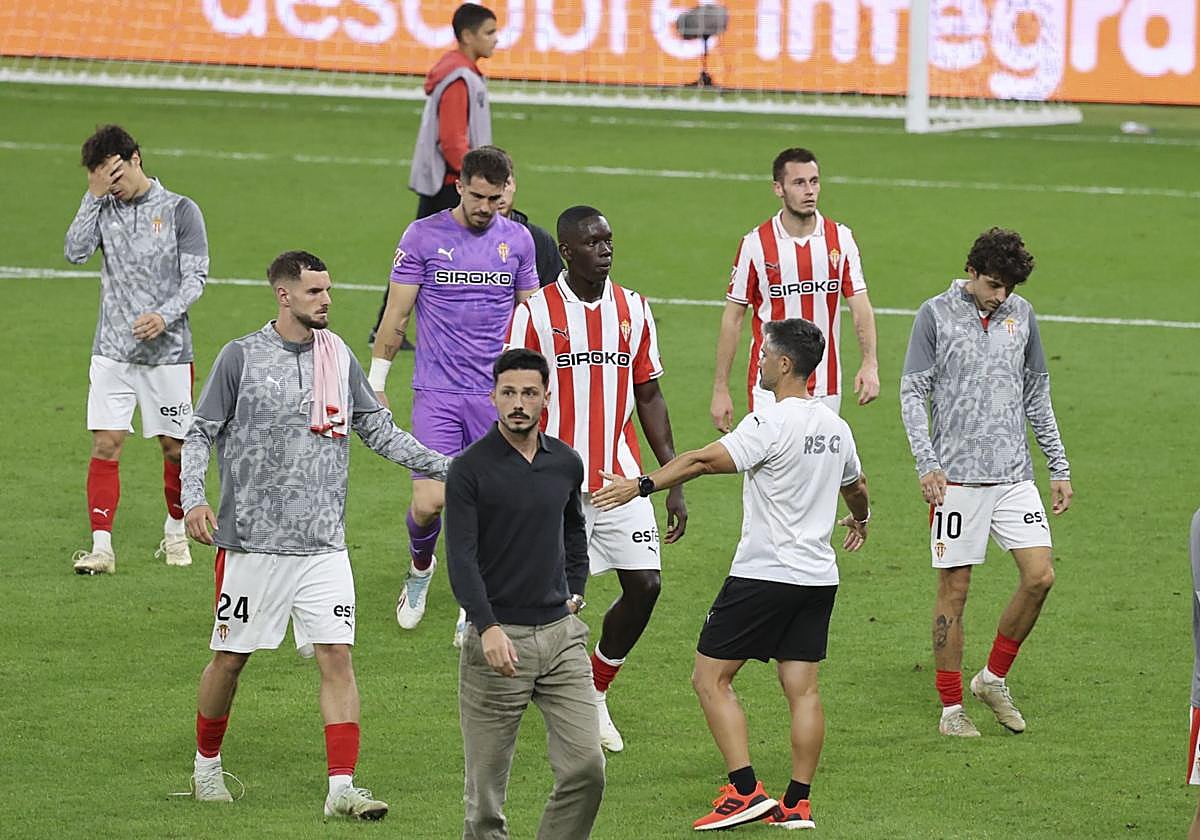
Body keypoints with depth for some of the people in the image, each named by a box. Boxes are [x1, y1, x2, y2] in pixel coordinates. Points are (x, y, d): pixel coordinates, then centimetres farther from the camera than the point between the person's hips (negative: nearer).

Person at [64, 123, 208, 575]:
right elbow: (75, 250, -8)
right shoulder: (104, 208, 7)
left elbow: (195, 277, -4)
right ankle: (101, 547, -7)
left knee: (175, 446, 6)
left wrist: (164, 316, -20)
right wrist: (94, 195, -12)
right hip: (111, 350, 2)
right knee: (105, 444, -7)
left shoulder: (180, 211, -2)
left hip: (168, 351, -2)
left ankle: (176, 530, 29)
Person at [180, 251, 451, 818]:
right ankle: (206, 763, 29)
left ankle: (341, 788, -10)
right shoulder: (243, 357, -3)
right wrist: (194, 499, -14)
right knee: (230, 658, 6)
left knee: (337, 656, -8)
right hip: (252, 540, -3)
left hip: (323, 543, 3)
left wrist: (444, 467, 8)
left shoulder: (339, 357, 9)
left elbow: (378, 430, 16)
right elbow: (201, 433, 1)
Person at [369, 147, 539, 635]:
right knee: (429, 502, -11)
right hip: (437, 393, -2)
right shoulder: (423, 237, -2)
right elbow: (396, 315, 3)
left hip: (497, 394, 2)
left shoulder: (518, 241, 6)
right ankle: (420, 567, 22)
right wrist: (375, 385, 3)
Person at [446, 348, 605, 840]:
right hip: (497, 636, -4)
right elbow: (461, 556, -14)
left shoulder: (566, 463, 9)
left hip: (560, 633, 4)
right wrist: (488, 627, -26)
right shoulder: (470, 468, -6)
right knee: (486, 787, 0)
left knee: (585, 766, -6)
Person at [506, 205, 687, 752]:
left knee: (645, 584, -2)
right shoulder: (536, 313, -6)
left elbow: (649, 397, 12)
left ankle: (596, 694, 18)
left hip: (621, 480, 4)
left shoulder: (633, 309, 7)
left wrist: (674, 482, 9)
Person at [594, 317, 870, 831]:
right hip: (819, 577, 8)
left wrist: (642, 485, -24)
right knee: (802, 689, 8)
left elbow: (705, 460, -25)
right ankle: (798, 803, 7)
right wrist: (860, 519, 48)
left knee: (710, 678, 0)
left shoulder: (771, 423, -15)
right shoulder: (835, 427, 9)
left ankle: (745, 790, -7)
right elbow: (856, 487, 27)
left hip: (763, 574, -8)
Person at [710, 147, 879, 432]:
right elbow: (733, 317, 0)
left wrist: (870, 363, -17)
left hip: (826, 387, 2)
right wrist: (720, 389, -2)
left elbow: (860, 304, 0)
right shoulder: (755, 244, -4)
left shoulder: (840, 239, 2)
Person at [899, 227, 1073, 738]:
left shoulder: (1021, 314, 10)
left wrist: (1060, 469, 15)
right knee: (954, 589, -1)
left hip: (1015, 475, 4)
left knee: (1040, 576, -5)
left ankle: (993, 678, 14)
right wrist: (927, 465, -13)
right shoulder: (936, 314, -2)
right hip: (957, 476, -4)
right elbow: (913, 393, -2)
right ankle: (951, 707, 9)